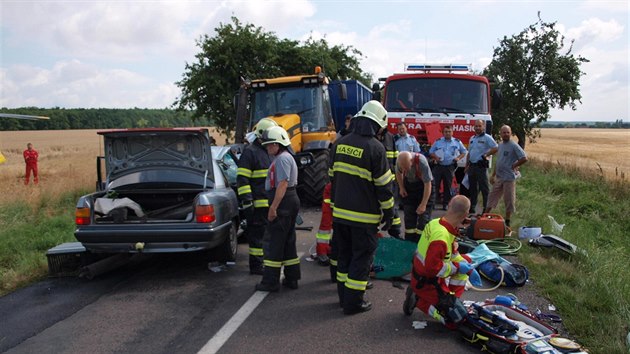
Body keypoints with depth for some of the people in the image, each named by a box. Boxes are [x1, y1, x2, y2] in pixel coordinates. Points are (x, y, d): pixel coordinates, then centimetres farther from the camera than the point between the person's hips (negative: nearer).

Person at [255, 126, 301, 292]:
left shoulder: (282, 158, -14)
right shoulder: (283, 157, 20)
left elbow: (283, 184, -22)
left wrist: (273, 207, -25)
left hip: (283, 203, -11)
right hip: (290, 202, 11)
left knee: (273, 242, -6)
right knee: (288, 242, 14)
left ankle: (271, 281, -2)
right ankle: (291, 279, 19)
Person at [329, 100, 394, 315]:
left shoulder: (340, 143, 5)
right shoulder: (375, 148, -14)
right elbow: (383, 185, -11)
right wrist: (388, 212, -1)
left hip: (340, 212, 6)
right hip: (364, 216, -6)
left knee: (344, 254, 17)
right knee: (362, 257, 5)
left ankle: (344, 296, 27)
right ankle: (353, 302, 8)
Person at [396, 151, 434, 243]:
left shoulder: (421, 162, -36)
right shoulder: (399, 161, -23)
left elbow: (428, 184, -28)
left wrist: (423, 204, -26)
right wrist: (401, 188, -4)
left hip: (424, 185, -4)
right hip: (409, 184, 4)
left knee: (424, 216, -9)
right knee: (409, 215, 4)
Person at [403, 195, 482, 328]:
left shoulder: (436, 223, -3)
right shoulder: (441, 237, -32)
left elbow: (453, 253, 12)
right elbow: (433, 268, -31)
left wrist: (470, 270, 6)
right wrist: (457, 267, -18)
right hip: (427, 283, -9)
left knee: (466, 261, 18)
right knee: (457, 318, -10)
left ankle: (451, 298, 15)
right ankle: (419, 301, -1)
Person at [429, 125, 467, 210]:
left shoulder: (457, 142, 8)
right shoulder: (438, 141, 8)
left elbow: (464, 152, 16)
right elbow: (431, 152, 13)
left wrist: (458, 158, -2)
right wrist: (435, 157, -8)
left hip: (450, 167, 0)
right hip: (438, 167, 0)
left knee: (447, 187, 4)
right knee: (435, 185, -6)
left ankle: (445, 204, 12)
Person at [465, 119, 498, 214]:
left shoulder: (487, 138, -6)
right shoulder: (472, 138, 17)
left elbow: (495, 148, -17)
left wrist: (486, 155, -16)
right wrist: (467, 166, 17)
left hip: (481, 166, -7)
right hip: (472, 166, 8)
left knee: (484, 188, -6)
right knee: (472, 188, 13)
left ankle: (486, 208, -3)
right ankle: (472, 207, 20)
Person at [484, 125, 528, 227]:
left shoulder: (514, 146, -12)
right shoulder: (500, 145, 12)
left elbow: (524, 158, -19)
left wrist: (513, 166, -11)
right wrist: (493, 175, 17)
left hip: (509, 178, -7)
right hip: (498, 177, 7)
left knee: (509, 200, 3)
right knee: (492, 197, 13)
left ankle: (507, 221, 13)